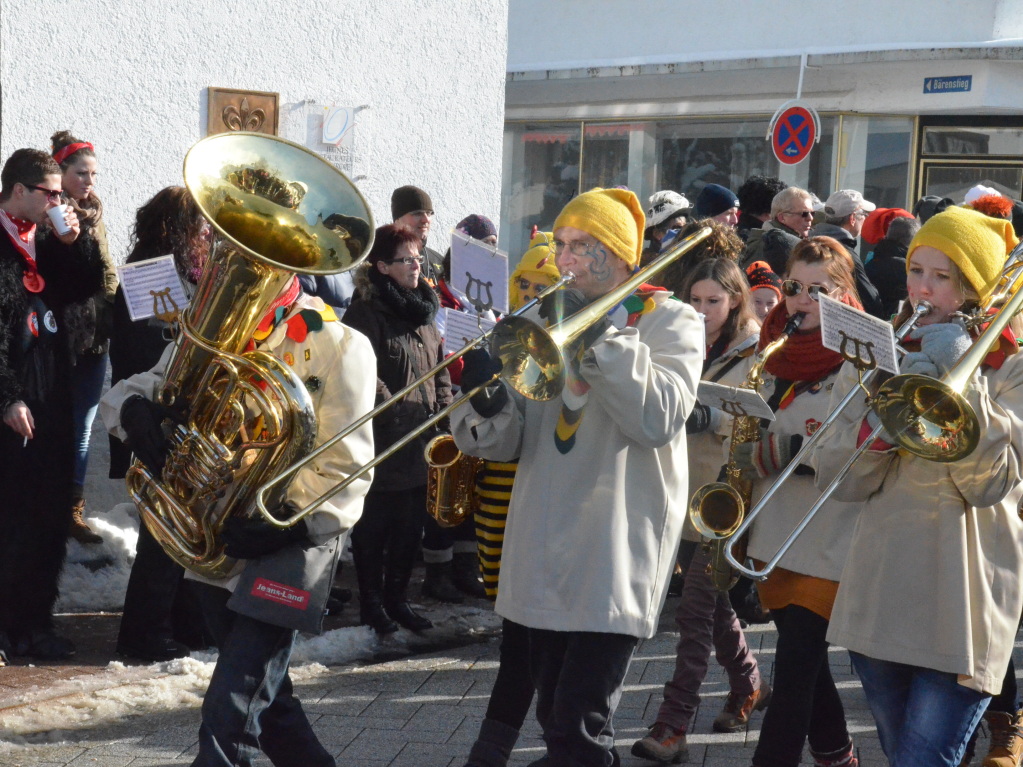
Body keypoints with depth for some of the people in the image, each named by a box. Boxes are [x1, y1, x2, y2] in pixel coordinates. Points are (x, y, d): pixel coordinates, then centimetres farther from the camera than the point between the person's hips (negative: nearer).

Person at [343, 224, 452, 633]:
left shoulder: (423, 308, 14)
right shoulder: (366, 312, -10)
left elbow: (440, 366, 18)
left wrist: (441, 410, 7)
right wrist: (395, 414, -18)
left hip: (419, 443, 7)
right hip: (382, 441, -7)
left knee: (410, 525, 11)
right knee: (375, 525, 2)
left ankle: (397, 598, 23)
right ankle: (372, 602, 13)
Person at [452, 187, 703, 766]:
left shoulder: (671, 322, 0)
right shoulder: (549, 321, 14)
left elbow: (659, 419, -18)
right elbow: (509, 441, 8)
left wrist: (601, 337, -18)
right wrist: (484, 402, -14)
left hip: (614, 556, -6)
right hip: (546, 555, 6)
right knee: (556, 719, 15)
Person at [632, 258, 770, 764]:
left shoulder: (756, 352, -5)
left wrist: (710, 415, -29)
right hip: (686, 494, 6)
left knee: (695, 610, -9)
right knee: (713, 603, 17)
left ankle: (672, 726, -9)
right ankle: (749, 686, 37)